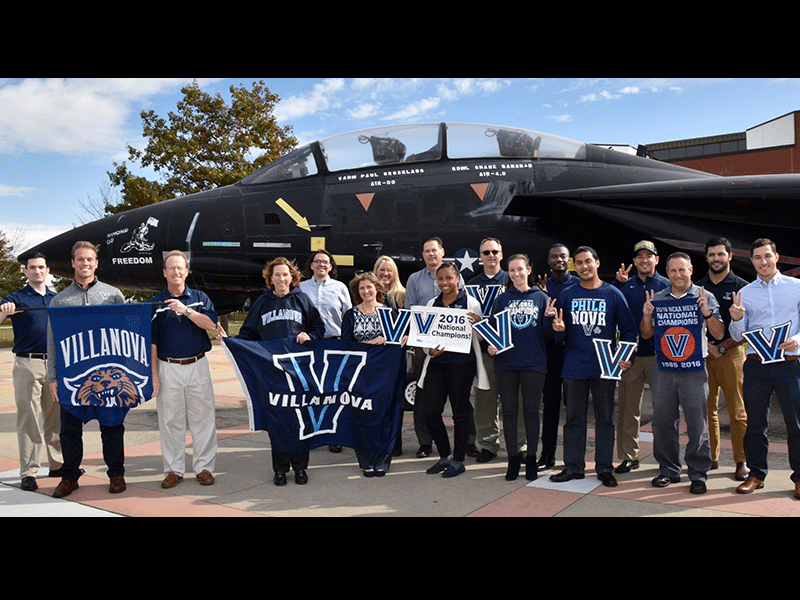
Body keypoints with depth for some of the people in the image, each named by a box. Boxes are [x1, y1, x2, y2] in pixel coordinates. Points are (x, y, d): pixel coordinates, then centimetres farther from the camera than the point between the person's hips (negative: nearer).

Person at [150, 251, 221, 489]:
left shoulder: (200, 298, 8)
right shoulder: (156, 303, 5)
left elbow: (211, 324, -7)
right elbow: (152, 341, 3)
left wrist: (186, 310, -18)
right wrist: (154, 374, -3)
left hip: (197, 366, 0)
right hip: (168, 368, 0)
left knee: (203, 418, 3)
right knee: (171, 420, 5)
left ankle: (204, 467, 14)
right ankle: (174, 469, 17)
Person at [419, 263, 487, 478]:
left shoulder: (470, 303, -1)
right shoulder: (432, 304, 12)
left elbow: (479, 337, 1)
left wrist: (477, 323, -20)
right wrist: (430, 350, -5)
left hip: (461, 363, -4)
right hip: (436, 363, 4)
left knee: (460, 412, 3)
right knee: (430, 412, 2)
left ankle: (458, 460, 18)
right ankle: (445, 456, 22)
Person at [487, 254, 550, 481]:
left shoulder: (541, 298, 6)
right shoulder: (501, 299, 9)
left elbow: (547, 333, 4)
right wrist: (491, 346, -9)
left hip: (534, 362, -1)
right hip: (506, 362, 1)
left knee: (531, 411, 6)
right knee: (509, 411, 6)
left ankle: (531, 458, 18)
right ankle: (513, 459, 16)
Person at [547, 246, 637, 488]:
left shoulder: (613, 295, 1)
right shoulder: (567, 295, 5)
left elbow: (628, 330, 4)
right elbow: (560, 336, 7)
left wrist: (626, 356, -10)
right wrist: (558, 329, -16)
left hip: (605, 367, -1)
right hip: (574, 368, 1)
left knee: (605, 418, 7)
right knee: (574, 418, 8)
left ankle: (604, 468, 18)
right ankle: (573, 466, 18)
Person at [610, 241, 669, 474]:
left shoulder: (667, 286, 5)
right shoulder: (625, 286, 10)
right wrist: (617, 283, -15)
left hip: (659, 356, -2)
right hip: (631, 355, 2)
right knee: (628, 408, 6)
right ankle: (629, 456, 17)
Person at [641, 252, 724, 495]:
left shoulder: (705, 297, 5)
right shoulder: (657, 298, 12)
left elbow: (719, 334, 0)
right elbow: (646, 334, 11)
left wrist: (707, 314, -17)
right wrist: (647, 316, -8)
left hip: (694, 368, -3)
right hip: (663, 368, 3)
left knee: (697, 424, 0)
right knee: (662, 422, 7)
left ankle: (699, 473, 11)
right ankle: (669, 470, 20)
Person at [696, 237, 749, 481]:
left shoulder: (741, 287, 2)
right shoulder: (698, 287, 12)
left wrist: (722, 347, -10)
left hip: (732, 353, -3)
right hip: (703, 354, 4)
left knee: (737, 412, -3)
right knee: (706, 410, 7)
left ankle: (742, 461, 6)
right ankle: (710, 457, 16)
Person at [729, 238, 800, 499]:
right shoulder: (744, 293, 10)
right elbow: (738, 336, 8)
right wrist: (737, 319, -12)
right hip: (756, 365, 2)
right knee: (755, 423, 7)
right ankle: (756, 474, 19)